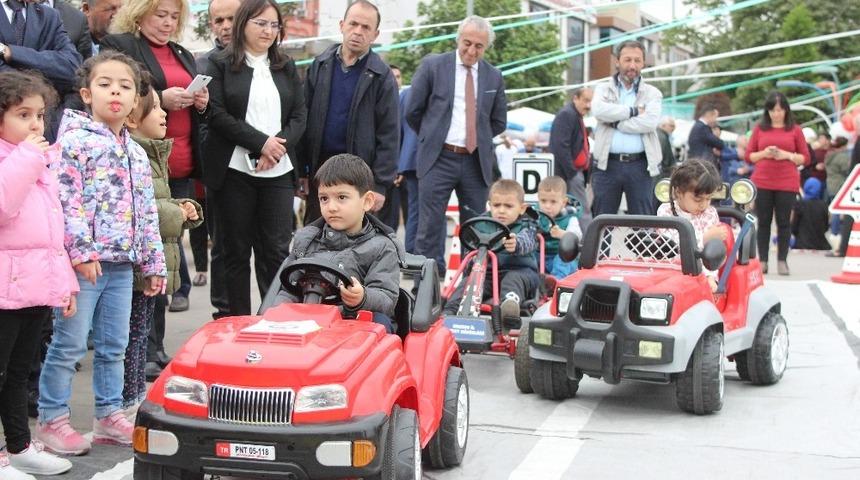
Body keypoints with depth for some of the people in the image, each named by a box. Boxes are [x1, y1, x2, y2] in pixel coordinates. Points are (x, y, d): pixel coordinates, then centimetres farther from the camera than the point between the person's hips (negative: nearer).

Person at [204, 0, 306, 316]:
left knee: (277, 250, -2)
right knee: (237, 250, 3)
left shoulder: (287, 68, 15)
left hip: (278, 172, 3)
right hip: (235, 171, -3)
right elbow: (217, 114, -7)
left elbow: (299, 115, 8)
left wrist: (279, 145, -10)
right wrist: (261, 142, -14)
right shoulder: (220, 65, 3)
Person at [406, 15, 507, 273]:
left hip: (477, 162, 3)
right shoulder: (433, 66, 0)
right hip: (438, 159, -3)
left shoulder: (494, 76, 8)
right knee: (430, 226, -4)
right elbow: (413, 111, 5)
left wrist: (478, 138, 13)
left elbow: (499, 122, 17)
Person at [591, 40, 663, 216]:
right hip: (607, 164, 0)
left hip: (639, 165, 0)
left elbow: (649, 122, -9)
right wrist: (634, 111, -8)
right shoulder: (603, 89, 12)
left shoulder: (652, 93, 10)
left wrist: (614, 123, -8)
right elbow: (598, 110, -11)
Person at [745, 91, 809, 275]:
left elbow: (805, 158, 6)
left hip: (787, 183, -1)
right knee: (763, 222, 2)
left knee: (784, 222, 0)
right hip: (762, 182, 1)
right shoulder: (759, 128, 8)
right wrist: (764, 153, -10)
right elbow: (749, 156, 8)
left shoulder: (795, 129, 6)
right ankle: (762, 261, 6)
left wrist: (788, 155, -11)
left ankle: (782, 261, 6)